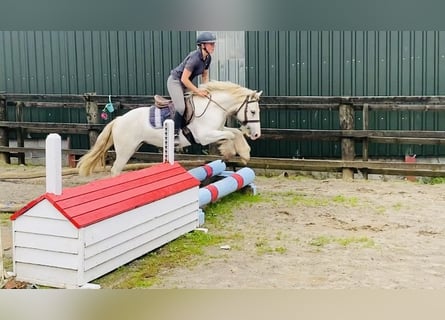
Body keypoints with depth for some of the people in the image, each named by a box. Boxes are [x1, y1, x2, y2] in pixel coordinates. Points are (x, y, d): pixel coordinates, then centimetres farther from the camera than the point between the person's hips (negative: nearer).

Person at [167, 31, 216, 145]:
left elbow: (205, 75, 11)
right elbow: (184, 79, -29)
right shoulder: (195, 57, -29)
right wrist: (198, 91, -25)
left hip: (186, 83, 9)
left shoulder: (208, 58, -4)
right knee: (181, 108, -22)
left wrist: (206, 89, -4)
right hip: (175, 81, -9)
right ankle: (175, 133, -10)